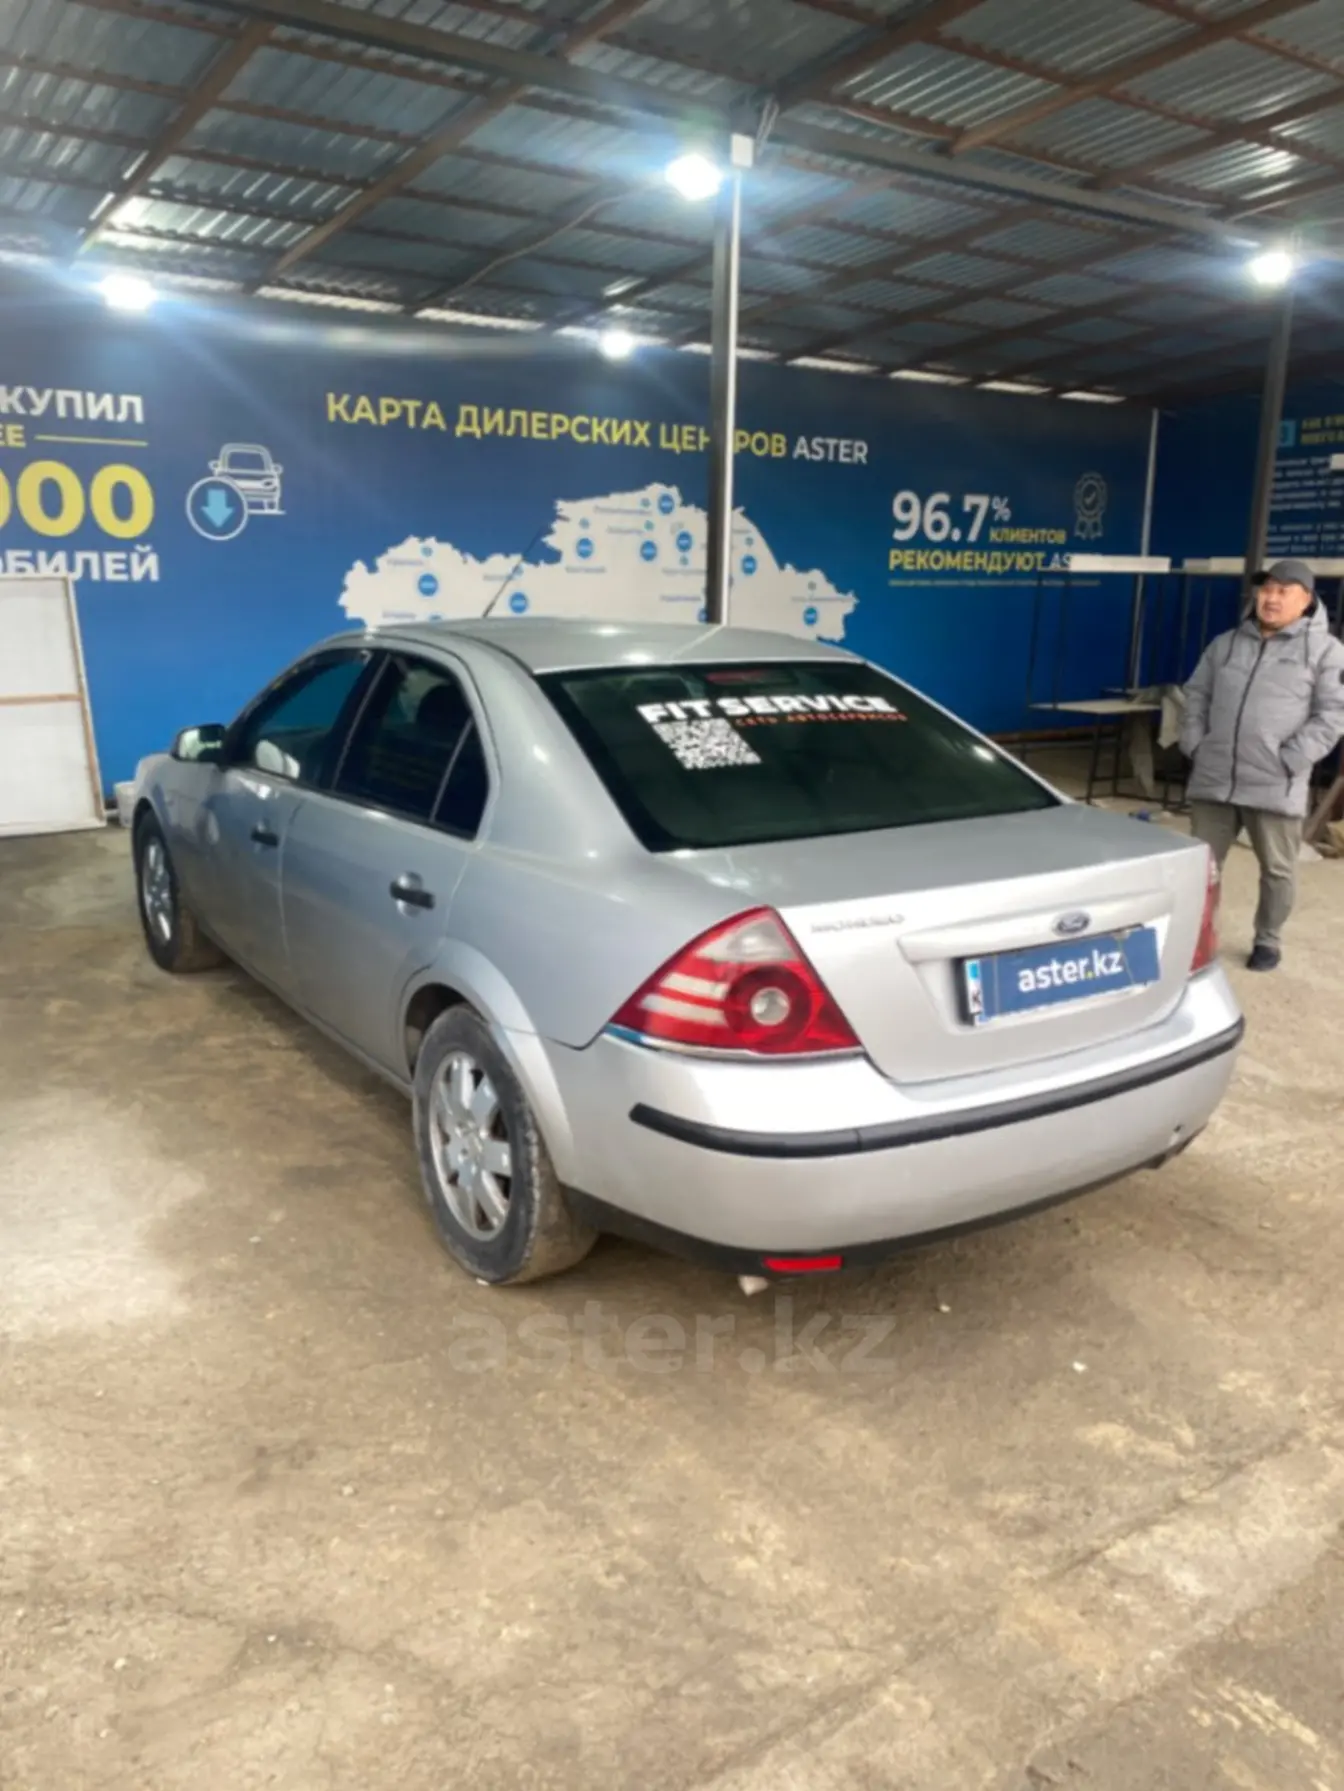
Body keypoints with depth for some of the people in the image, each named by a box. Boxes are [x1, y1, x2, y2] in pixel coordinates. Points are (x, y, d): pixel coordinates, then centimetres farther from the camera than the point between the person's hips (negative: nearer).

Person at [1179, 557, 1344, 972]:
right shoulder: (1226, 643, 13)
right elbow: (1196, 695, 16)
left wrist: (1290, 760, -14)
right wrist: (1194, 743, 2)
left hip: (1276, 787, -3)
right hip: (1213, 780, 3)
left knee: (1277, 869, 7)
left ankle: (1268, 941, 25)